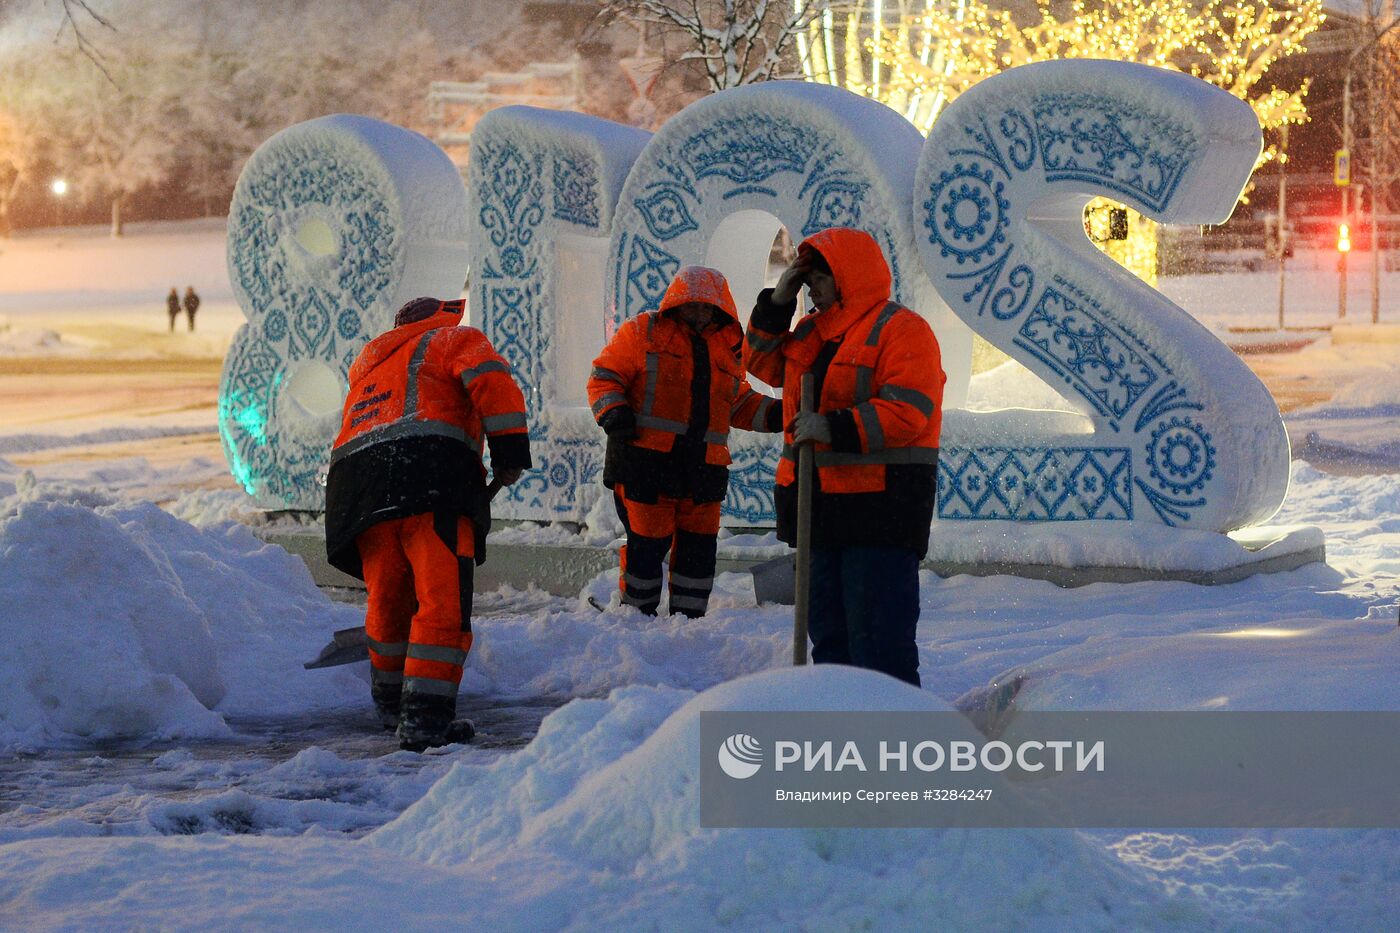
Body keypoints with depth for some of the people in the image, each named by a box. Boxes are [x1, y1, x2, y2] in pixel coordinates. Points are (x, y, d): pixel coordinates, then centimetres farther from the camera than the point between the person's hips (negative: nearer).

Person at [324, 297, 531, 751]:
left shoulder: (368, 362, 38)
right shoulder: (456, 339, 19)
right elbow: (491, 382, -2)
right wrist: (510, 452, -2)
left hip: (358, 481, 6)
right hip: (433, 473, -6)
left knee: (388, 600, 20)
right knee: (443, 602, -7)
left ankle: (391, 704, 33)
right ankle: (424, 717, -14)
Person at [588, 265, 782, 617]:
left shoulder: (728, 349, 19)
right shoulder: (644, 331, 5)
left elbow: (740, 403, 29)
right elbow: (604, 376, 3)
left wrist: (774, 414, 12)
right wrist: (613, 414, -14)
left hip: (702, 469, 5)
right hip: (646, 460, -5)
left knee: (698, 549, 7)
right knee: (647, 544, -3)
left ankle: (688, 618, 19)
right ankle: (637, 612, 13)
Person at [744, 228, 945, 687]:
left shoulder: (901, 329, -9)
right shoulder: (811, 331, 17)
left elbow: (908, 413, -19)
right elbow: (761, 361, 23)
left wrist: (834, 428, -25)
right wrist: (776, 303, 10)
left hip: (879, 508, -9)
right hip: (820, 508, 9)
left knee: (878, 635, -10)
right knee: (828, 631, 14)